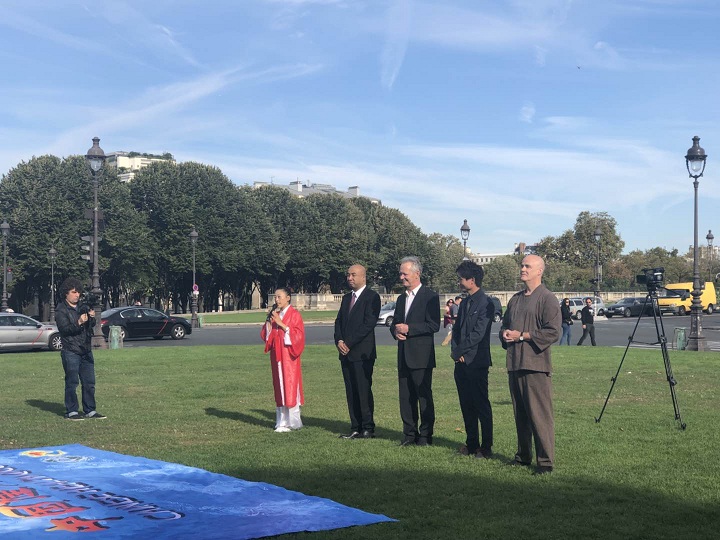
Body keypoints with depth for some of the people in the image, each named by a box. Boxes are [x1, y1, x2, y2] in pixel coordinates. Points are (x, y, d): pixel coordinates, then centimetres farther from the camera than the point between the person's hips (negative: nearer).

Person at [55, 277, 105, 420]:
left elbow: (92, 325, 11)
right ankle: (71, 412, 1)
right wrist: (78, 323, -28)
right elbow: (65, 328, -14)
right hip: (70, 351, -6)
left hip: (86, 351, 6)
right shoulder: (61, 310, -3)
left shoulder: (83, 307, 16)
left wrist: (92, 318, -11)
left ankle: (90, 410, 13)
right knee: (72, 382, -5)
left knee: (89, 382, 7)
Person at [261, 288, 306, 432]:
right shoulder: (274, 314, 13)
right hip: (277, 356, 6)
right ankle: (282, 421, 10)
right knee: (280, 388, 6)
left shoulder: (294, 314, -6)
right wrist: (269, 321, -4)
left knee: (290, 387, -6)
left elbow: (298, 334, -14)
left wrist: (282, 324, -18)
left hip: (289, 356, -6)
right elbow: (266, 334, 11)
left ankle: (292, 422, -1)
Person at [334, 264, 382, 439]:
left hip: (362, 353, -7)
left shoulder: (372, 297, -6)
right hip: (346, 353, 7)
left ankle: (368, 429, 0)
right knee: (351, 392, 7)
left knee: (364, 391, -6)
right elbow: (339, 321, 16)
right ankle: (356, 429, 11)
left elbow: (369, 323, -14)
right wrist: (339, 341, -3)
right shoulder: (346, 298, 19)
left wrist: (349, 343, -14)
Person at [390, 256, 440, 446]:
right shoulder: (401, 298, 17)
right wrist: (396, 331, -1)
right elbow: (394, 323, 22)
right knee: (406, 397, 9)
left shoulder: (430, 296, -7)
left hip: (421, 355, -7)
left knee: (424, 396, -1)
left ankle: (425, 435, 6)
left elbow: (434, 325, -14)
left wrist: (408, 329, -17)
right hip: (403, 355, 7)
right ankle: (409, 434, 16)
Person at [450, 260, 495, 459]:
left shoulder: (486, 303, -10)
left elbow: (478, 333, -16)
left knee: (482, 405, -4)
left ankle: (486, 447, 1)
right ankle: (471, 444, 18)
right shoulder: (464, 303, 17)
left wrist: (460, 352, -11)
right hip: (461, 361, 8)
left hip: (476, 362, -8)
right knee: (467, 405, 10)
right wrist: (455, 350, 0)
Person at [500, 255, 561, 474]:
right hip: (514, 364, 7)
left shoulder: (547, 298, -5)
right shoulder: (515, 299, 19)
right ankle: (523, 456, 20)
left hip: (536, 365, -7)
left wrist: (521, 336, -13)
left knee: (540, 415, -7)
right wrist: (505, 334, 3)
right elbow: (504, 325, 28)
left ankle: (546, 461, -3)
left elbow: (553, 332, -13)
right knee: (520, 414, 12)